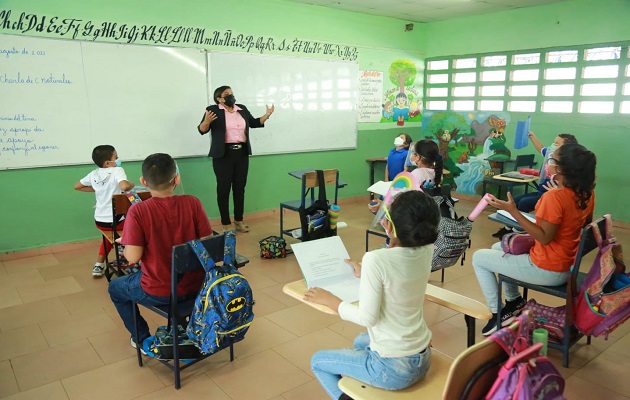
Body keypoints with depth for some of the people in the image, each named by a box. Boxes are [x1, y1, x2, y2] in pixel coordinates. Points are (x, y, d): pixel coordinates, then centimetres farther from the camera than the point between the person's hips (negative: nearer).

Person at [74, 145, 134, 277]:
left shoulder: (94, 174, 4)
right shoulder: (117, 170, -15)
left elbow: (77, 186, 18)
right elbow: (124, 186, -35)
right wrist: (132, 184, -15)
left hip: (99, 221, 6)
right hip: (116, 221, -6)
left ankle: (99, 266, 33)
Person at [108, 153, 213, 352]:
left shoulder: (138, 210, -19)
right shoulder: (193, 203, -12)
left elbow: (133, 256, -17)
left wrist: (126, 246, 5)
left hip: (158, 292, -3)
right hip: (194, 285, 3)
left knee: (116, 287, 29)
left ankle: (143, 340, 33)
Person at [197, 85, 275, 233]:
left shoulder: (242, 109, 10)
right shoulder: (213, 110, -5)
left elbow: (254, 123, 20)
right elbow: (202, 130, -8)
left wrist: (267, 115, 4)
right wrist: (206, 121, -29)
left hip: (242, 153, 5)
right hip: (223, 154, -5)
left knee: (240, 187, 10)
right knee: (224, 188, 0)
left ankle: (239, 220, 21)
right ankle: (226, 223, 9)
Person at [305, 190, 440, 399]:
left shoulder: (376, 260, -28)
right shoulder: (426, 251, -8)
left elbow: (367, 318, -20)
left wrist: (329, 300, -8)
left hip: (392, 367, -7)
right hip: (422, 358, 7)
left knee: (318, 361, 17)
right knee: (360, 341, 35)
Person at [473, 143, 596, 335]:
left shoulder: (554, 196, -29)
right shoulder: (587, 192, -3)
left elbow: (545, 238, -28)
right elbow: (586, 222, 14)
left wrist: (513, 211, -29)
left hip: (548, 270, -9)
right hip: (566, 263, 9)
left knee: (479, 257, 5)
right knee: (498, 247, 26)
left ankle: (498, 314, 13)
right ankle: (515, 301, 31)